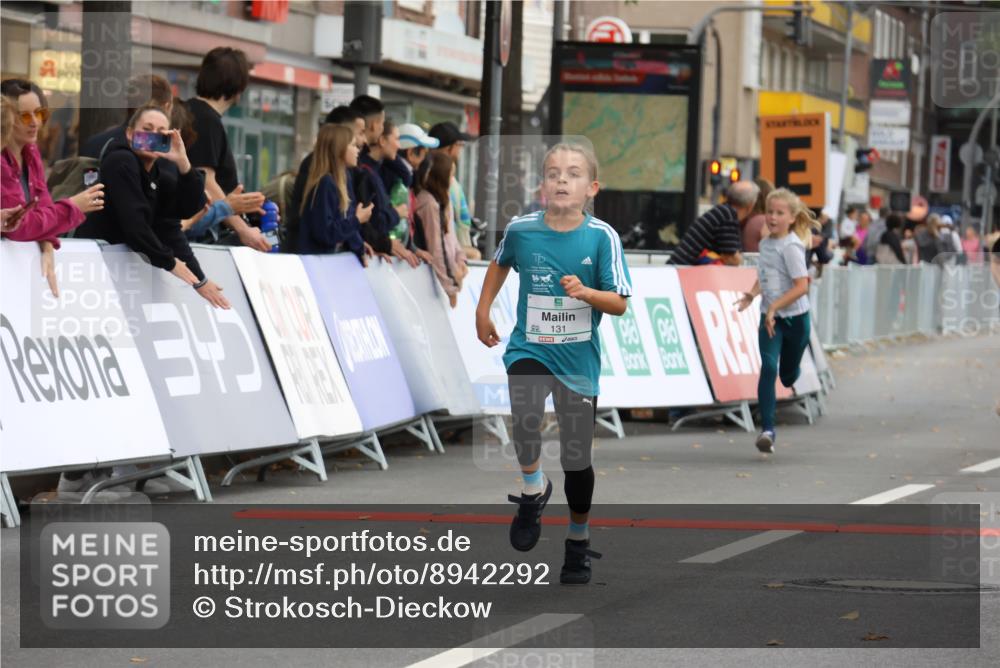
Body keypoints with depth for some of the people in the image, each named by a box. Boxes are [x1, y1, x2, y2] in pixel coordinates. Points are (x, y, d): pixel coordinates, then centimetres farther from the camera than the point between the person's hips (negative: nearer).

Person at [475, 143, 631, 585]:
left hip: (579, 359, 0)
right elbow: (500, 263, 18)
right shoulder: (521, 230, -5)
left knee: (577, 458, 7)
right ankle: (533, 489, -2)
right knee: (525, 418, -30)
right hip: (529, 350, 0)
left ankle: (579, 539, 30)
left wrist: (586, 293, -27)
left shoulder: (602, 237, -11)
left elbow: (620, 303, -10)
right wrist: (482, 311, 18)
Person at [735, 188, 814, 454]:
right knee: (768, 367, -16)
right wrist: (751, 295, 0)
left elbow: (801, 286, -22)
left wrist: (774, 306, -27)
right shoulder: (765, 244, 5)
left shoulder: (791, 247, -17)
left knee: (788, 376, 10)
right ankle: (767, 429, -18)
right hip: (769, 318, 4)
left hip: (794, 317, -4)